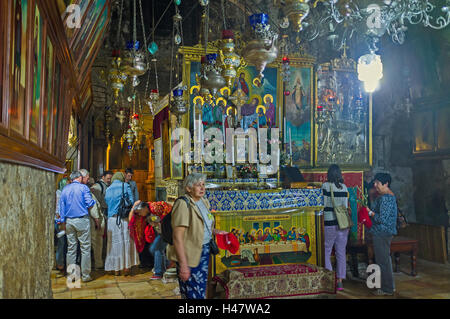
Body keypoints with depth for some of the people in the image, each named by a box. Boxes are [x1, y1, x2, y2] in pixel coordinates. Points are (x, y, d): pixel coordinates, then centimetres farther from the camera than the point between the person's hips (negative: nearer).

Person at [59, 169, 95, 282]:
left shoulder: (65, 189, 10)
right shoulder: (83, 188, -7)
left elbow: (62, 206, 12)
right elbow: (90, 203, -12)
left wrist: (63, 222, 16)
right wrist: (94, 201, 10)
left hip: (69, 221, 5)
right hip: (82, 220, -5)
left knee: (71, 248, 11)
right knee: (85, 248, 1)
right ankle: (85, 275, 4)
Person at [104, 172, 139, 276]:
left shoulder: (108, 190, 13)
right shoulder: (125, 186, 2)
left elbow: (107, 203, 15)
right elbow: (131, 201, 0)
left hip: (112, 219, 3)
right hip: (124, 217, -3)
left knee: (115, 242, 8)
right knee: (126, 241, 4)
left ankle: (116, 269, 12)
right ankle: (126, 267, 5)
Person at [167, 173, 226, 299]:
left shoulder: (204, 202, 8)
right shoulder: (183, 204, -19)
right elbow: (177, 237, -23)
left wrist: (215, 232, 7)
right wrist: (183, 265, -26)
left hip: (204, 251, 9)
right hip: (190, 255, -9)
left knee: (202, 290, 19)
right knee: (194, 294, -2)